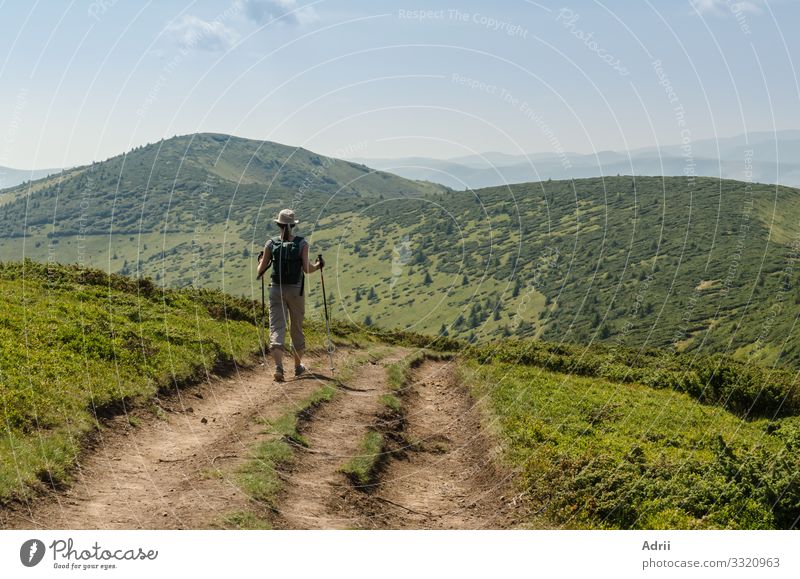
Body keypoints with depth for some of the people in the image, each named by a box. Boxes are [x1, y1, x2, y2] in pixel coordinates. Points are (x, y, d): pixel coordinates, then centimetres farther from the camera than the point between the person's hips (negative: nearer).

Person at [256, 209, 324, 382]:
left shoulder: (271, 244, -1)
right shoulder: (302, 244, -5)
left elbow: (261, 269, 1)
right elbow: (307, 269, -11)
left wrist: (261, 262, 24)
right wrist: (318, 265, 10)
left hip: (276, 289, 0)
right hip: (296, 290, 0)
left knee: (276, 328, -2)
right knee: (297, 328, 15)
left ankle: (278, 367, -20)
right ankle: (298, 366, 29)